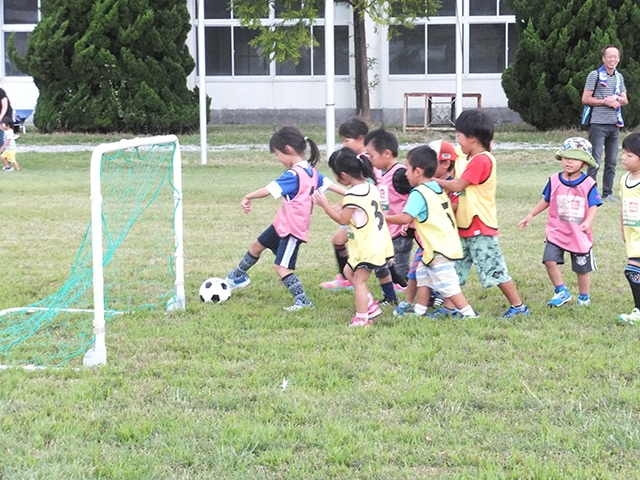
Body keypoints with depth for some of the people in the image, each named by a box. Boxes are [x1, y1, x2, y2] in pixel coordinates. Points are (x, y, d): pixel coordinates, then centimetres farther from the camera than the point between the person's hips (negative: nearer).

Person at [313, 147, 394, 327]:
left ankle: (362, 318, 2)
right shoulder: (370, 186, 7)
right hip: (378, 243, 10)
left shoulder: (353, 195, -20)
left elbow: (342, 219, -15)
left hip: (367, 247, -10)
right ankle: (371, 306, 19)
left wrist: (325, 205, -7)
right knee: (349, 271, 20)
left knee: (359, 280, -1)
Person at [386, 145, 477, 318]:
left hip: (439, 249, -10)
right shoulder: (438, 189, 13)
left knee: (447, 284, -7)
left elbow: (405, 218, -24)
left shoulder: (419, 193, -15)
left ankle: (468, 313, -6)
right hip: (450, 243, 10)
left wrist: (385, 218, -8)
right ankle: (420, 310, 25)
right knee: (423, 272, 20)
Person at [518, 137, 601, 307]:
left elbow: (593, 206, -12)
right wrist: (530, 215, 9)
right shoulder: (554, 181, -2)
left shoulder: (588, 184, -10)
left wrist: (588, 222, -29)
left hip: (579, 234, -2)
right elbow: (546, 201, 11)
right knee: (550, 260, -14)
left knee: (582, 268, 10)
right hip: (556, 231, 2)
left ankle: (584, 297, 30)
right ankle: (561, 292, 4)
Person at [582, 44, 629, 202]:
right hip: (598, 124, -6)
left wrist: (616, 98, -8)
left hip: (615, 124, 6)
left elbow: (625, 101, 14)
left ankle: (607, 193, 14)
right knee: (595, 162, -8)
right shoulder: (595, 75, -4)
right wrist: (606, 102, -12)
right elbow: (585, 99, -8)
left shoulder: (619, 77, 14)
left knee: (612, 162, 7)